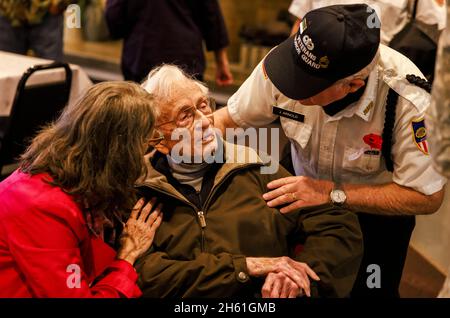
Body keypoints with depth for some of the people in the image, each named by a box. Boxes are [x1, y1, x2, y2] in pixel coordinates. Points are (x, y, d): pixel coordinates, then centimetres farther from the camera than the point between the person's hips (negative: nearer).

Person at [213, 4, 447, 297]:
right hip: (304, 189, 3)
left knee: (369, 289, 10)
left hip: (378, 206, -2)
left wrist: (331, 193, -35)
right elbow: (227, 119, -11)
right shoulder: (282, 62, -28)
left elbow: (428, 197, -29)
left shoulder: (406, 99, -37)